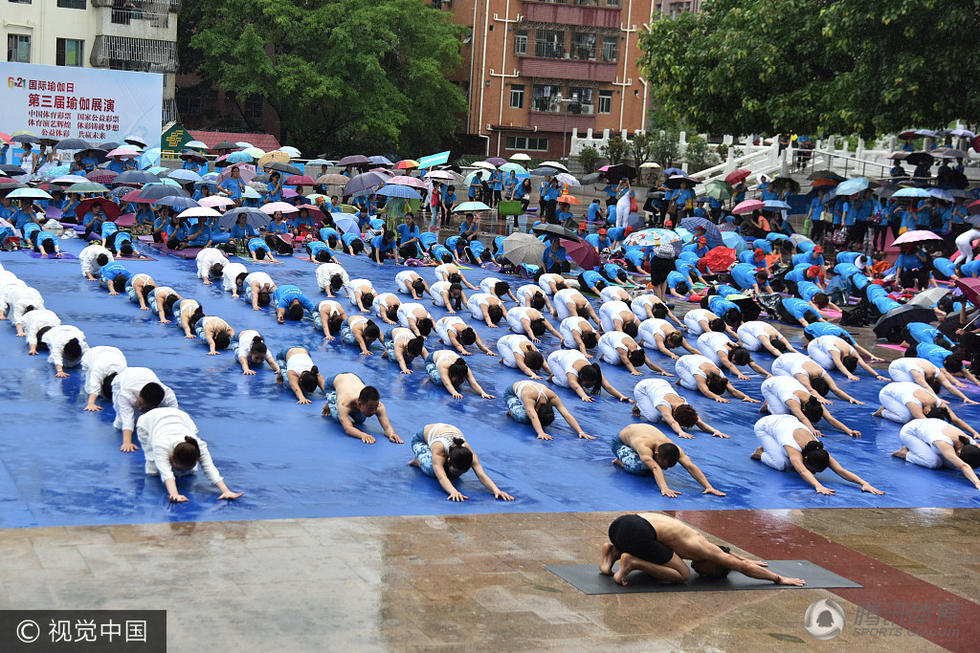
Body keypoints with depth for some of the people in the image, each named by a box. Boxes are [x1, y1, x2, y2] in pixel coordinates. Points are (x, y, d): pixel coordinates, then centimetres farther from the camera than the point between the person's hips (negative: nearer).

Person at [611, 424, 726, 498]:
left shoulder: (672, 447, -33)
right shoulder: (644, 446, -48)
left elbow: (690, 466, -38)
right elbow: (655, 468, -59)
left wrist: (708, 487, -48)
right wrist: (664, 488, -75)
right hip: (621, 441, -7)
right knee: (637, 467, -34)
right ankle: (620, 461, 0)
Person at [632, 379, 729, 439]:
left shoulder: (686, 406, -29)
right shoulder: (665, 405, -45)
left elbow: (700, 422, -35)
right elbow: (672, 423, -59)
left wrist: (715, 431, -50)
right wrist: (681, 432, -78)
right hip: (642, 387, -5)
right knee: (654, 418, -20)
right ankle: (638, 405, 9)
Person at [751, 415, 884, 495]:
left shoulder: (819, 451, -28)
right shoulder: (794, 448, -43)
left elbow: (841, 471, -34)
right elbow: (802, 471, -59)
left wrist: (865, 483, -46)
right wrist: (818, 486, -76)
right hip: (765, 425, -6)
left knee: (792, 462, -8)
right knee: (781, 464, -23)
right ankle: (760, 453, 7)